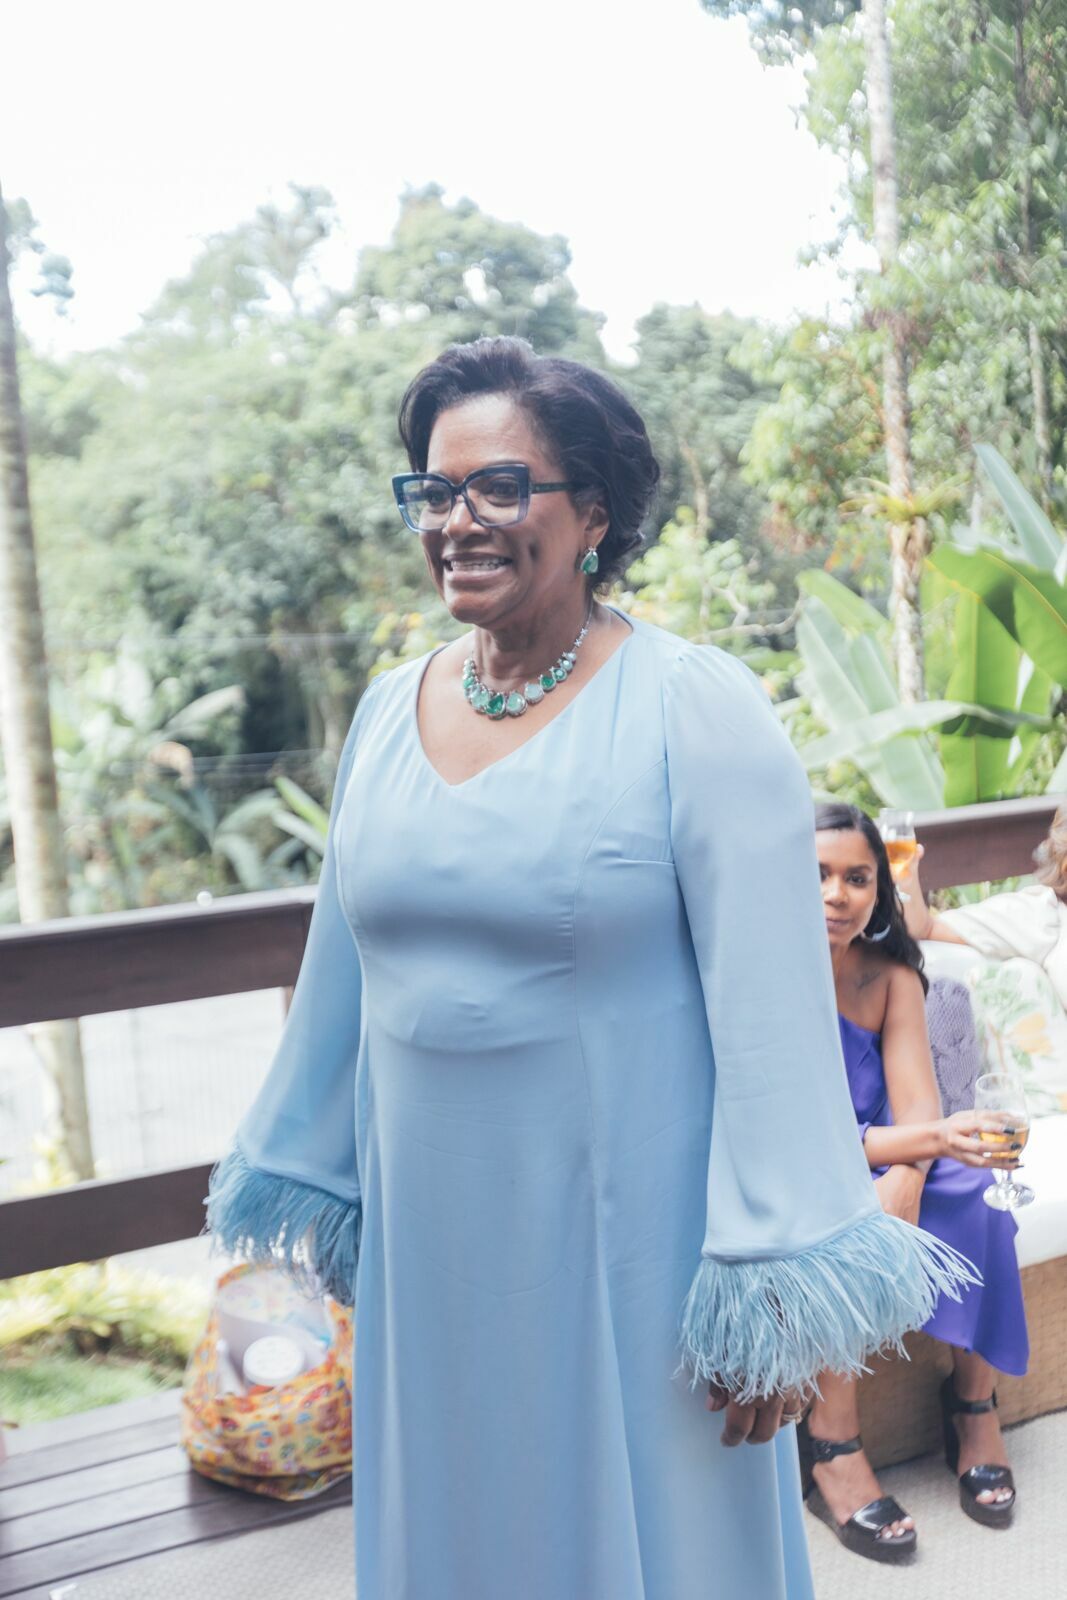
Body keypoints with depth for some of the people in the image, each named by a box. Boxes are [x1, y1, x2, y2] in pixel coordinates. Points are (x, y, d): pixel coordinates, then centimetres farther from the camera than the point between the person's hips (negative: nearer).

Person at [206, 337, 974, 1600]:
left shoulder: (695, 709, -13)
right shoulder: (387, 711, 4)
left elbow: (774, 1009, -15)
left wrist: (773, 1280, -16)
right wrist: (311, 1185, 18)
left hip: (627, 1232, -5)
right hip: (430, 1234, 5)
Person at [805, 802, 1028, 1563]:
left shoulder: (892, 975, -6)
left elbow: (916, 1114, -12)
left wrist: (902, 1188, -36)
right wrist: (930, 1139, -39)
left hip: (876, 1167, 4)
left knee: (967, 1195, -22)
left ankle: (975, 1401, -6)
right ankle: (833, 1443, -23)